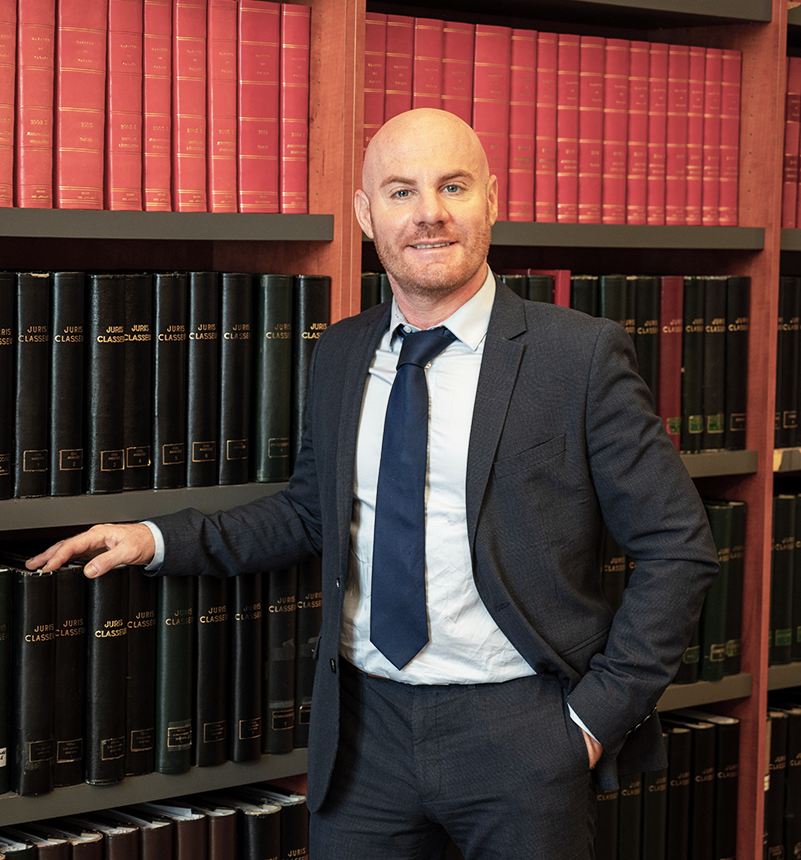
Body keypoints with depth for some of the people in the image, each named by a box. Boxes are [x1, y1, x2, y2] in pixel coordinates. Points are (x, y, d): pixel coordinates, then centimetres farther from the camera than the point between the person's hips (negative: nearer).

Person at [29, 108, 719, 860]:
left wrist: (598, 714, -9)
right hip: (365, 729, 4)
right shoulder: (339, 355, 7)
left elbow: (678, 547, -5)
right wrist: (161, 541, 8)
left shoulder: (580, 355, -7)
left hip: (519, 735, -3)